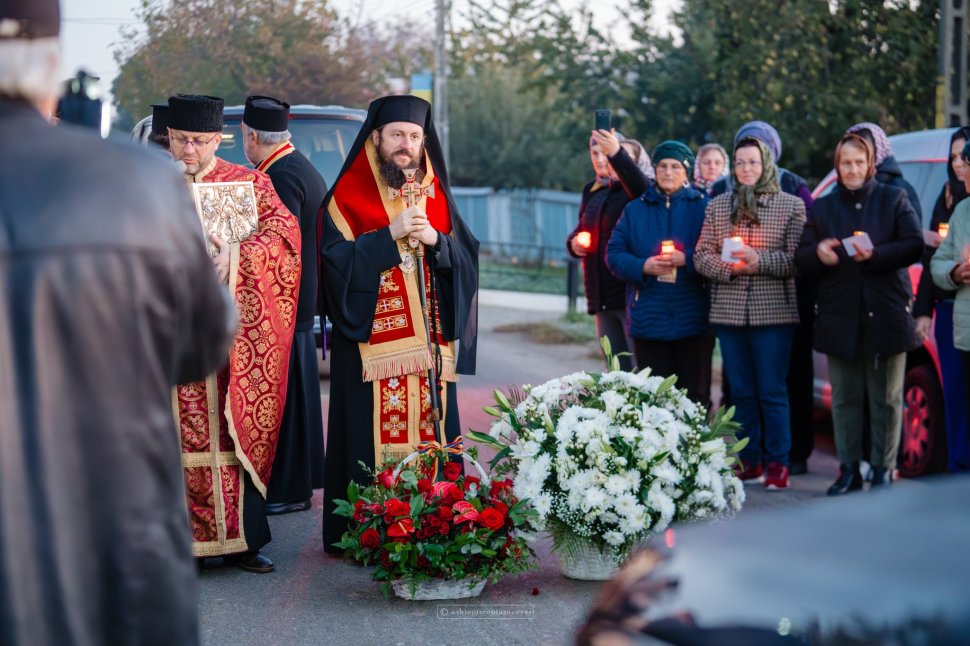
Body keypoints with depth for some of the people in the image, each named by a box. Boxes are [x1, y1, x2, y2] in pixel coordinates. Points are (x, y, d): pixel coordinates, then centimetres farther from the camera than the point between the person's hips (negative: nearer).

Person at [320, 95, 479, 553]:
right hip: (371, 343, -4)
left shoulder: (435, 196, 15)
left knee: (430, 435, 3)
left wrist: (436, 240, -10)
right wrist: (391, 234, -16)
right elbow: (337, 262, -10)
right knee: (374, 438, -6)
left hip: (429, 343, 4)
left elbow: (467, 259, 9)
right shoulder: (348, 197, 2)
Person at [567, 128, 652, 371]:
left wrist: (616, 153, -47)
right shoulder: (592, 192, 16)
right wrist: (573, 242, 1)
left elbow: (641, 187, -31)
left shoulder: (634, 188, -7)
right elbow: (581, 230, 26)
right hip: (602, 297, 7)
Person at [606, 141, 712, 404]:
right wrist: (642, 266, -11)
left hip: (693, 321, -2)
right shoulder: (635, 209, 12)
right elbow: (614, 254, 6)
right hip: (648, 320, 2)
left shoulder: (704, 206, 4)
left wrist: (687, 260, -17)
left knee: (694, 397, 2)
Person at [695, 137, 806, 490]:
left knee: (772, 392, -2)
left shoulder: (791, 205, 2)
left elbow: (798, 258, -6)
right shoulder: (718, 206, 12)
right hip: (729, 312, 3)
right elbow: (702, 255, 8)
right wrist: (727, 266, -11)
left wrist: (760, 261, -17)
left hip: (773, 313, -3)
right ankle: (749, 459, 18)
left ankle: (776, 462, 6)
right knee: (741, 391, 9)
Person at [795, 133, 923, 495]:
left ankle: (883, 469, 7)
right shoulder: (823, 208, 13)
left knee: (886, 398, 1)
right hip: (840, 315, 2)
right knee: (844, 397, 5)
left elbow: (914, 245, -4)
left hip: (885, 313, -2)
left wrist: (875, 254, -20)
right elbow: (801, 258, 8)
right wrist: (817, 253, -15)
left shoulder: (893, 199, 6)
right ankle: (848, 470, 11)